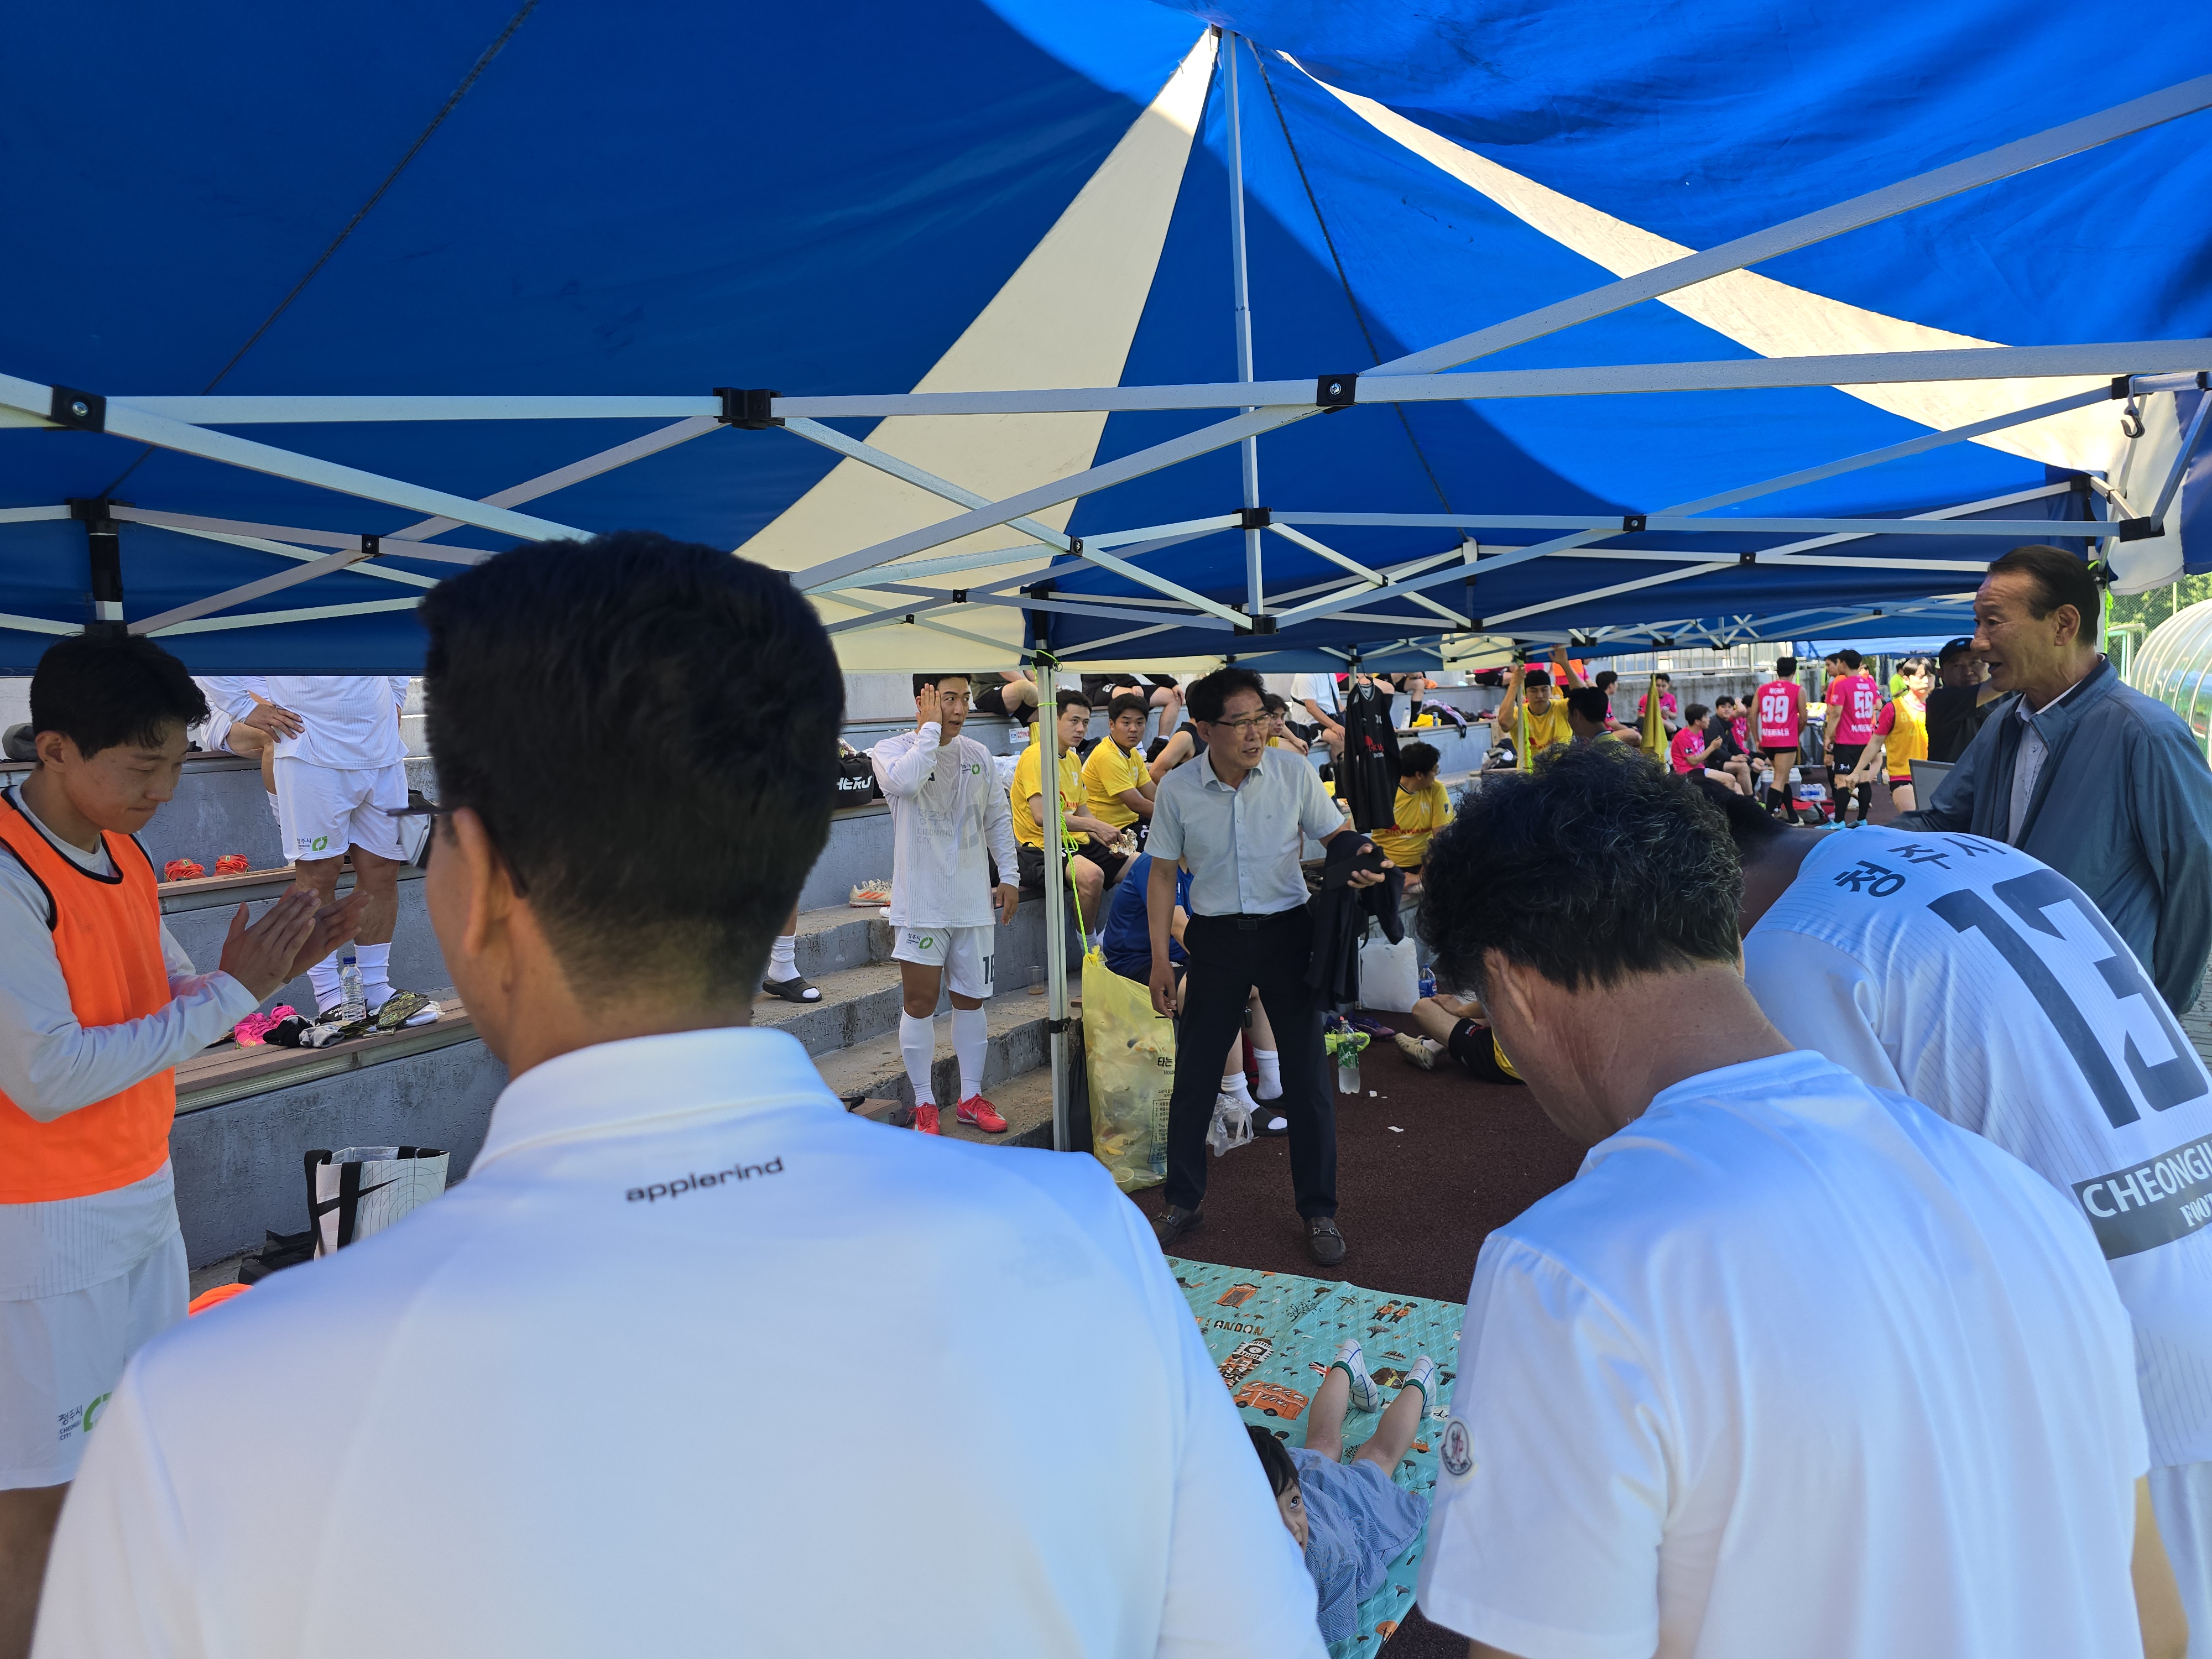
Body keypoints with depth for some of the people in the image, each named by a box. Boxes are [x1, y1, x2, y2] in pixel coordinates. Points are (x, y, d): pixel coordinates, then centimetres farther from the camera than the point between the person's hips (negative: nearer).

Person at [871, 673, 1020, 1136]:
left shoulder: (978, 755, 7)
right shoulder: (892, 750, -7)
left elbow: (999, 819, 15)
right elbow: (905, 781, -32)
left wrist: (1008, 877, 11)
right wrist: (931, 727, -21)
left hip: (974, 902, 4)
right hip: (921, 903, -4)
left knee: (971, 1000, 11)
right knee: (920, 1002, 2)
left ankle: (971, 1097, 24)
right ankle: (925, 1103, 16)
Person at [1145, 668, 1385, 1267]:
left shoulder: (1294, 772, -7)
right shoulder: (1177, 789, -6)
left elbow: (1339, 834, 4)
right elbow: (1163, 873, 2)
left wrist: (1362, 864, -20)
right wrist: (1160, 958, -2)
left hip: (1287, 931, 0)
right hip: (1216, 937, 1)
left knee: (1307, 1075, 4)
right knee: (1194, 1073, 6)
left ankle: (1318, 1211, 20)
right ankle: (1183, 1201, 26)